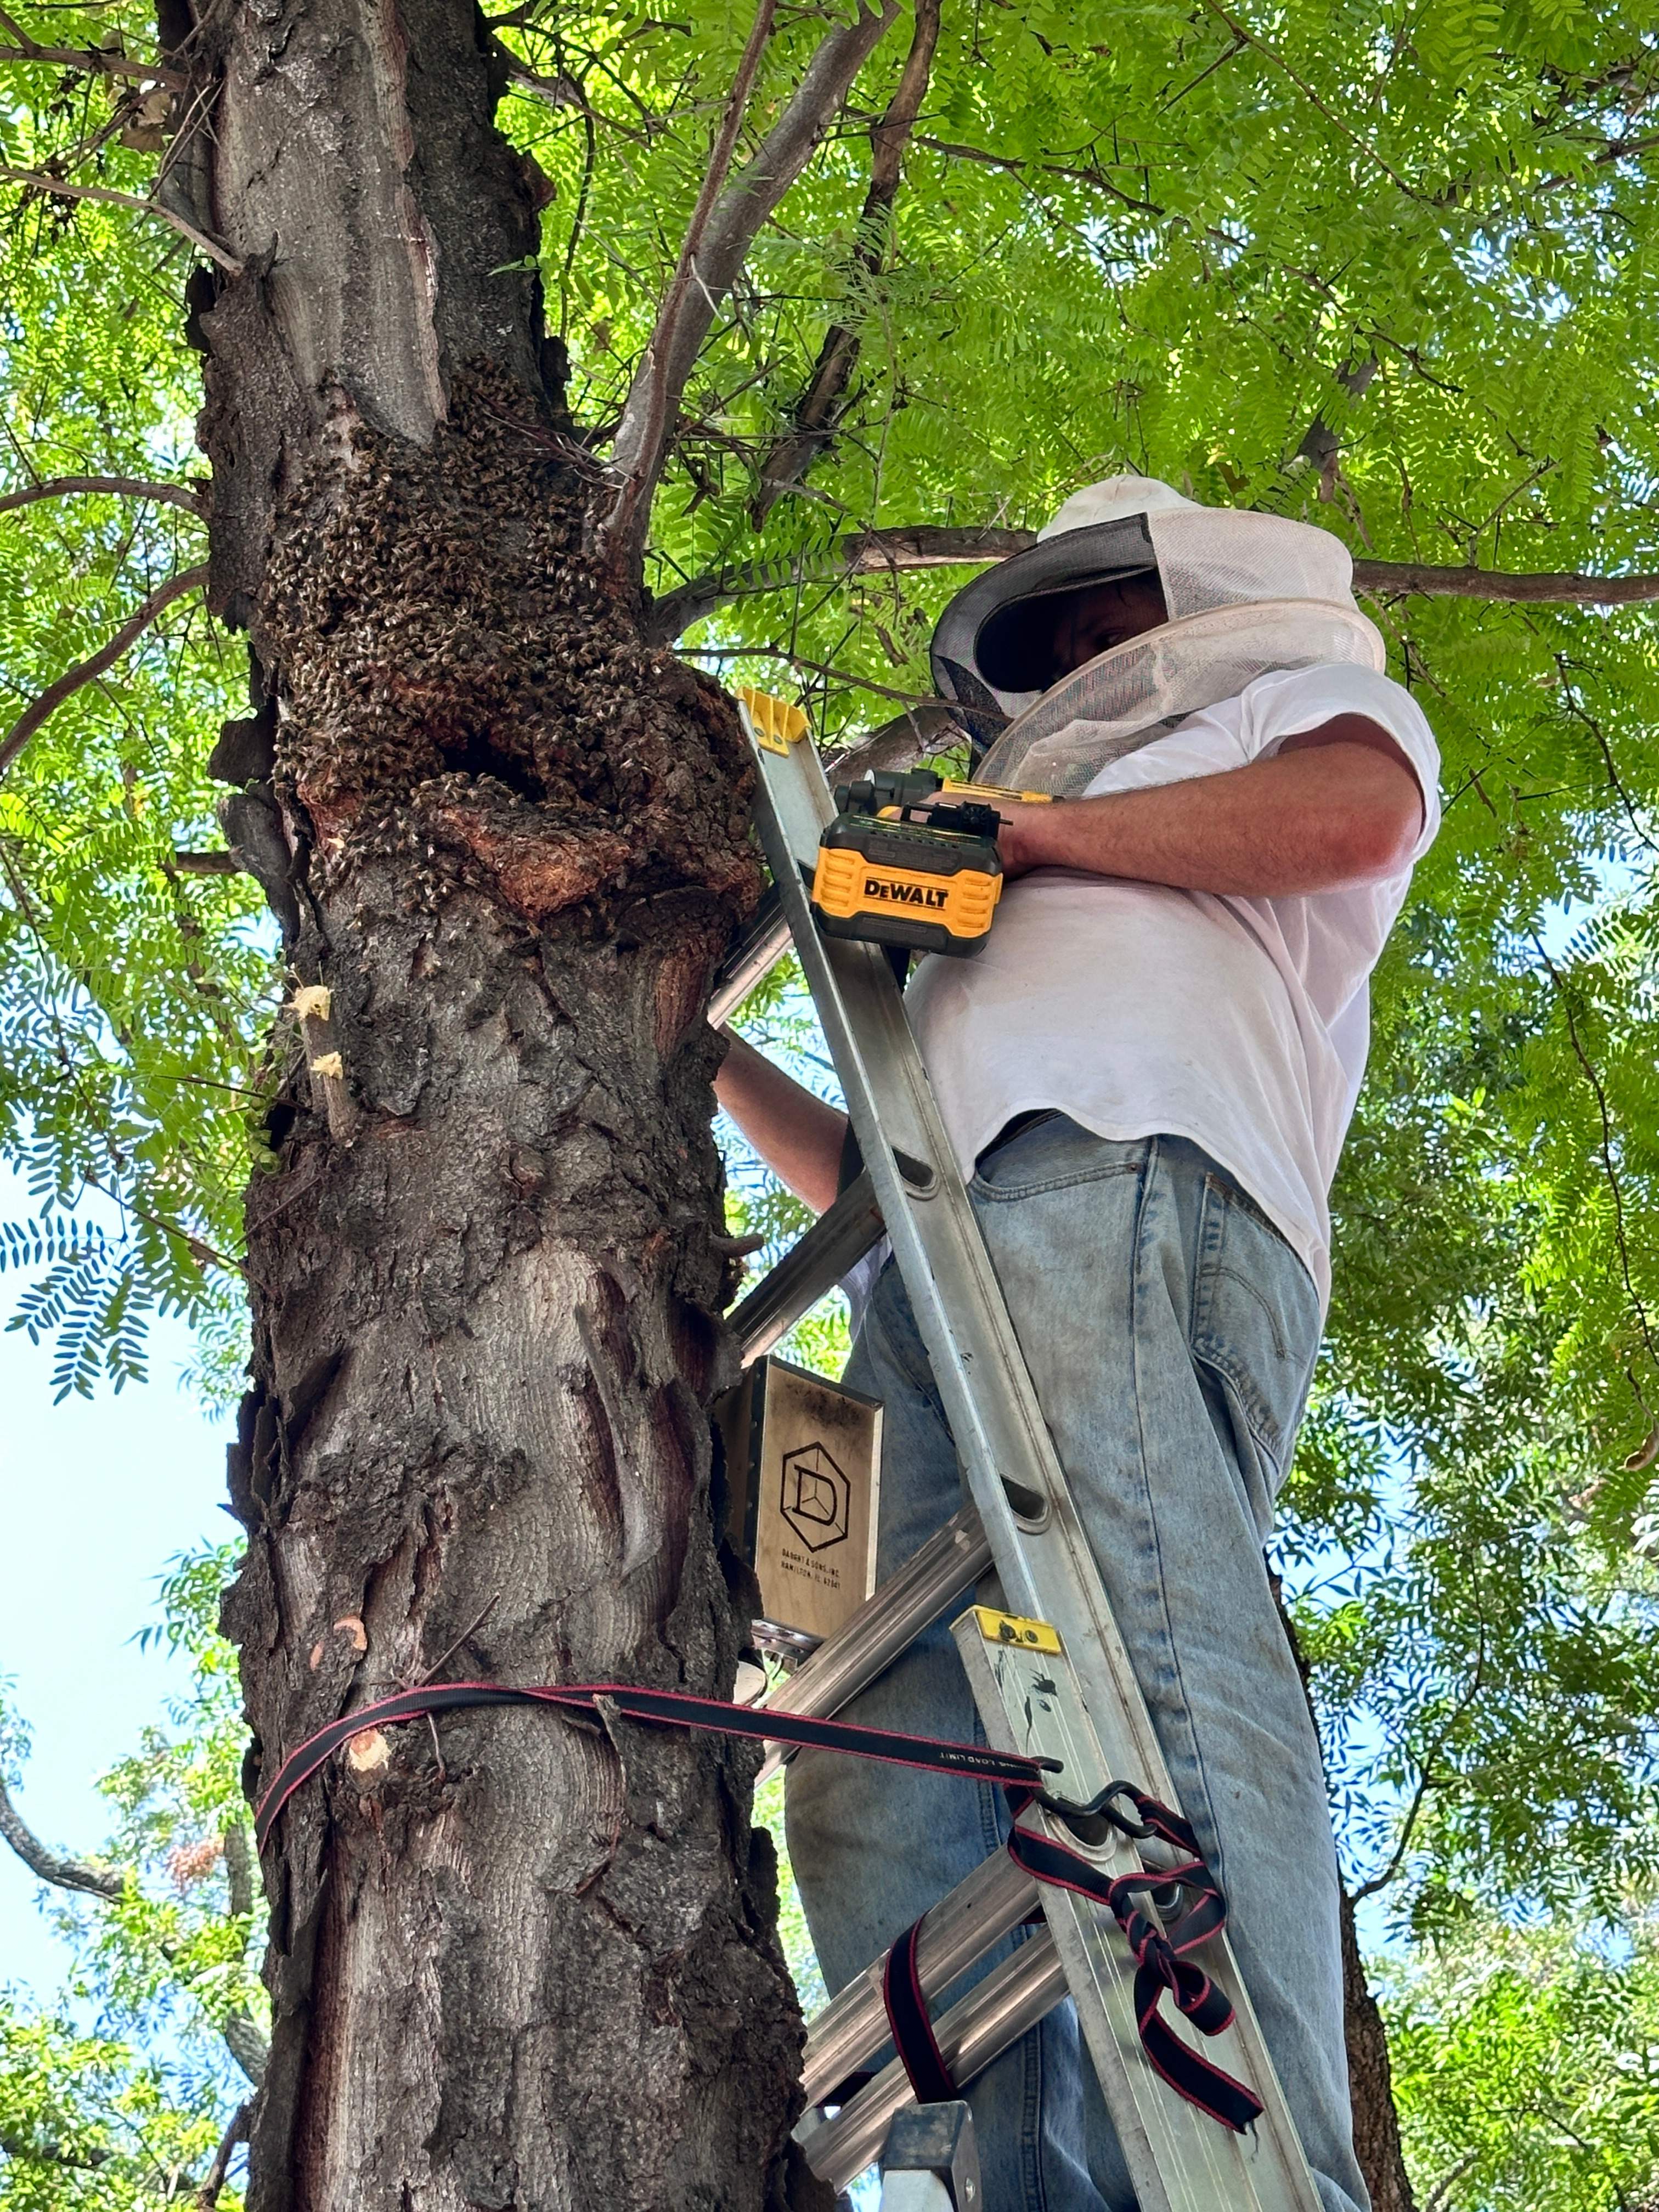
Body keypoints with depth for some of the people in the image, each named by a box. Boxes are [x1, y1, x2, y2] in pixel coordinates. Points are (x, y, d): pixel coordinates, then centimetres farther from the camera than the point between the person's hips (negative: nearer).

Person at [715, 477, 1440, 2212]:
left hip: (1126, 1179, -7)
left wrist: (1020, 828, 8)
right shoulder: (1039, 921, 48)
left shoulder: (1303, 695, 30)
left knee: (1146, 1649, -32)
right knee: (884, 1791, -17)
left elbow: (1355, 815, 2)